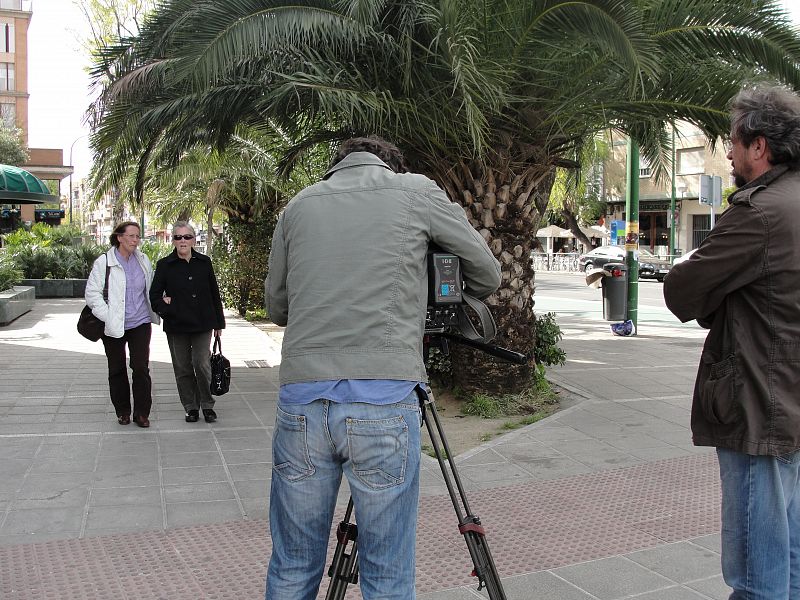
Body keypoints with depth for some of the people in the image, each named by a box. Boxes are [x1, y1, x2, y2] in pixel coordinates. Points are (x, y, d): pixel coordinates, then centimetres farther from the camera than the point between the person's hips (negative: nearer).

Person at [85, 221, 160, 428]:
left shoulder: (143, 261, 7)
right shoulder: (103, 262, -6)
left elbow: (151, 290, 20)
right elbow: (92, 293, -7)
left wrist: (153, 312, 10)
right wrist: (108, 316, -14)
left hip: (140, 323, 2)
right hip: (113, 326, -2)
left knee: (141, 368, -3)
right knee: (117, 370, 9)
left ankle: (142, 413, 7)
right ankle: (122, 411, 23)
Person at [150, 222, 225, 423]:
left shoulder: (204, 262, 4)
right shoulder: (164, 265, 1)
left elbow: (214, 294, 10)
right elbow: (154, 295, 5)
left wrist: (218, 322, 10)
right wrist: (165, 308, -13)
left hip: (202, 324, 0)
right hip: (176, 326, 0)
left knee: (202, 365, -5)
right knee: (182, 368, 7)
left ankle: (207, 405, 12)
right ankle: (191, 407, 20)